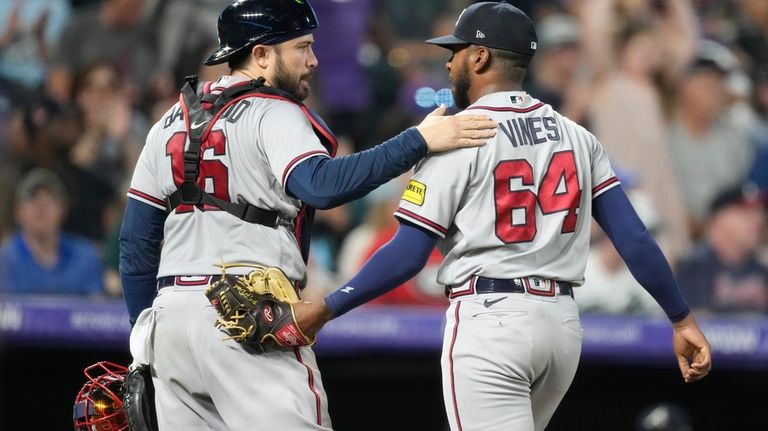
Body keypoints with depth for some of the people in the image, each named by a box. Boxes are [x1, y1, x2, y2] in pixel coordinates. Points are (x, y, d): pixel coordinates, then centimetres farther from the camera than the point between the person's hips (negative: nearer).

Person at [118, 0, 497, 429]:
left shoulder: (171, 123, 19)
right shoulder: (274, 114, -4)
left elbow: (136, 239, 18)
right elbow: (322, 185, -24)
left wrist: (143, 334, 22)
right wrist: (419, 140, -25)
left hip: (169, 313, 7)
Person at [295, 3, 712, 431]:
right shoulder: (576, 136, 11)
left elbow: (408, 254, -10)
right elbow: (634, 238, 4)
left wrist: (326, 309, -2)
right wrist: (682, 319, 9)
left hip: (489, 319, -7)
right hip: (563, 322, 7)